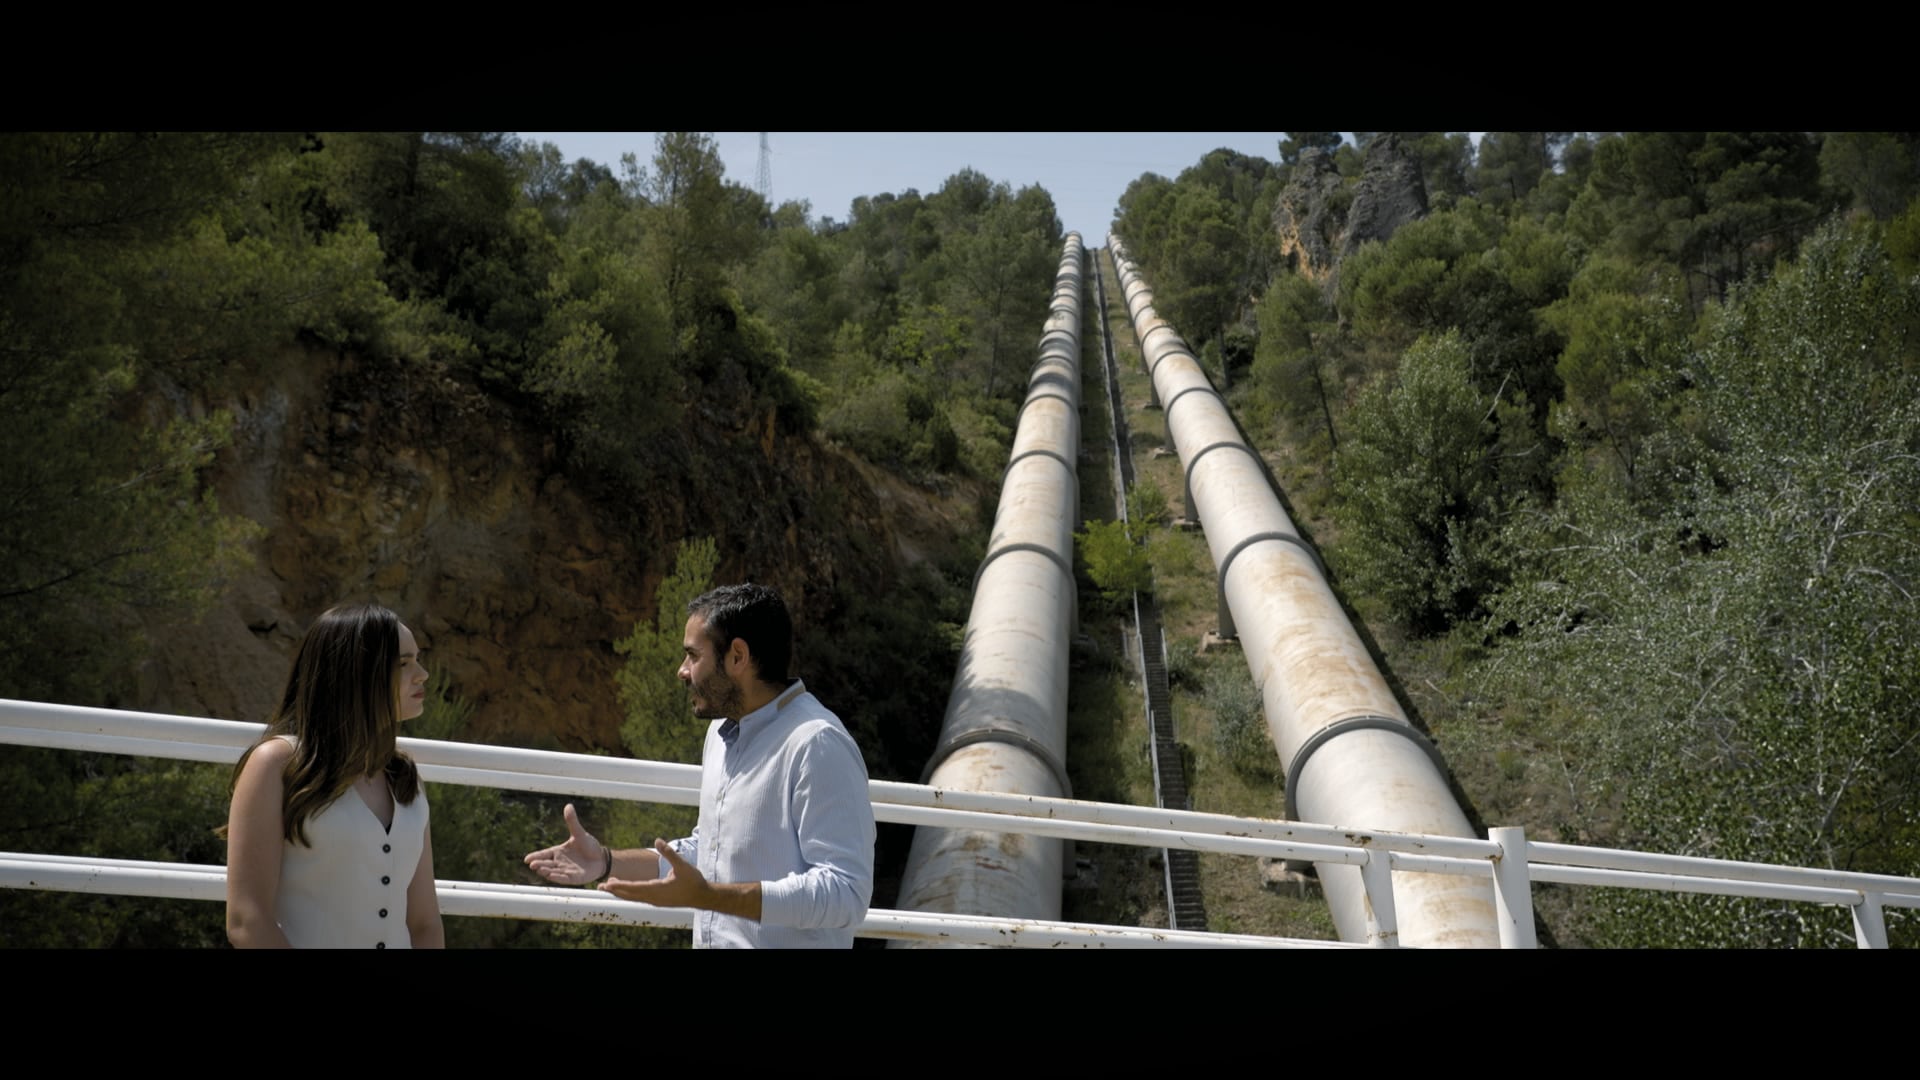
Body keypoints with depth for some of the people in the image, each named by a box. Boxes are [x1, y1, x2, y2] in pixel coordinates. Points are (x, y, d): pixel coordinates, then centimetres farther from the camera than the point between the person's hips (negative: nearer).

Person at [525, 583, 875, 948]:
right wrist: (608, 861, 6)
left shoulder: (817, 744, -20)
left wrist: (707, 895, -30)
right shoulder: (721, 733, 9)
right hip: (709, 937, 8)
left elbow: (844, 891, -26)